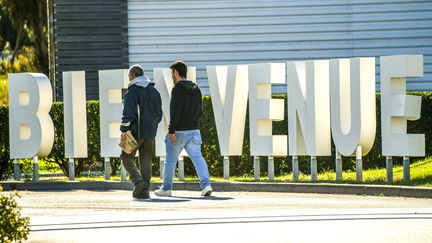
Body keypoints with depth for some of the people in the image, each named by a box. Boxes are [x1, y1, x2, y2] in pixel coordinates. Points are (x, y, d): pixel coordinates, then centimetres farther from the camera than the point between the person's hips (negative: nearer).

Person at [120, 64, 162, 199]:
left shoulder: (132, 91, -9)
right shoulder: (154, 91, 13)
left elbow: (128, 113, -17)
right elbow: (159, 113, 17)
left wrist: (124, 131, -16)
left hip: (136, 132, -6)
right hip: (150, 132, 6)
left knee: (126, 157, 4)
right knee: (146, 160, 8)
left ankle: (139, 182, -13)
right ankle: (144, 191, 5)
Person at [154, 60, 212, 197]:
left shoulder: (177, 90, -12)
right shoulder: (196, 90, 11)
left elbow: (175, 112, -19)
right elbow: (199, 111, 16)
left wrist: (171, 130, -17)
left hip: (179, 132, -6)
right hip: (194, 131, 6)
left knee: (170, 160, 7)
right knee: (197, 158, -1)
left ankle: (166, 188, 15)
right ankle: (206, 185, -16)